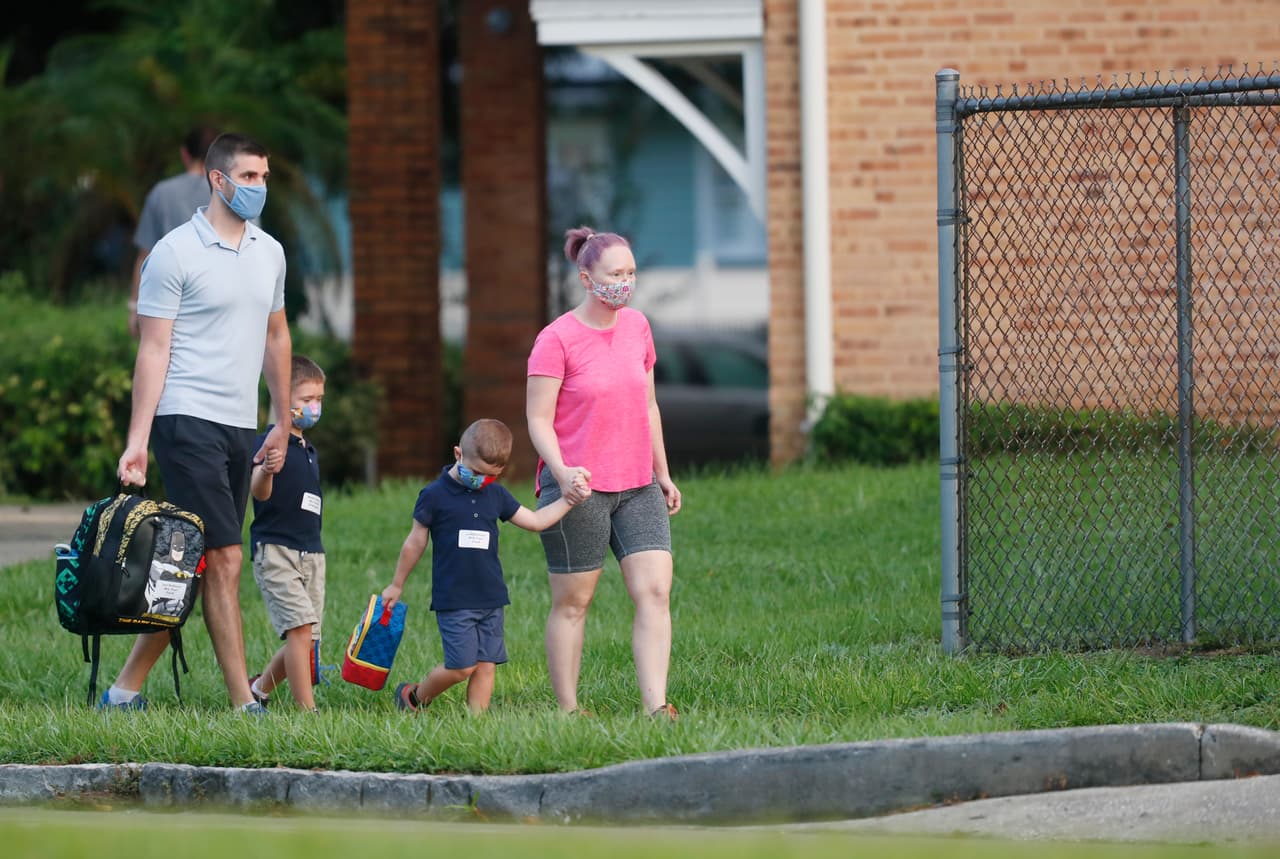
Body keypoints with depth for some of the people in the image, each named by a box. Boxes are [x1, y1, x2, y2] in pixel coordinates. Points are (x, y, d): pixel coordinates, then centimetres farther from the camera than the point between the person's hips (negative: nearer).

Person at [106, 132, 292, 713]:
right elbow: (153, 350, -8)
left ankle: (126, 689, 13)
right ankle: (244, 704, -10)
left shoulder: (269, 253, 14)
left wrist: (283, 424, 21)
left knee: (192, 568, 6)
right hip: (187, 420, -7)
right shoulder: (175, 253, -7)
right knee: (224, 560, -11)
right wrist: (137, 441, -13)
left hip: (240, 426, 7)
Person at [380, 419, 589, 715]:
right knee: (462, 665, -9)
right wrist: (397, 585, 11)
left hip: (491, 599, 5)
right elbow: (415, 543, 3)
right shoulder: (435, 496, -6)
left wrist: (570, 500, 6)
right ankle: (415, 697, 13)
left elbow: (535, 521, 17)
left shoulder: (495, 495, 9)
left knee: (486, 665, 1)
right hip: (453, 600, -5)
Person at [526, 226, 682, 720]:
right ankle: (568, 711, 11)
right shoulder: (556, 340, -9)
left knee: (655, 590, -9)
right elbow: (538, 420, -11)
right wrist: (561, 472, -26)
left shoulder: (637, 327, 9)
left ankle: (656, 707, -13)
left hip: (637, 486, 5)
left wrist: (662, 473, 20)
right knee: (572, 603, 3)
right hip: (578, 489, -5)